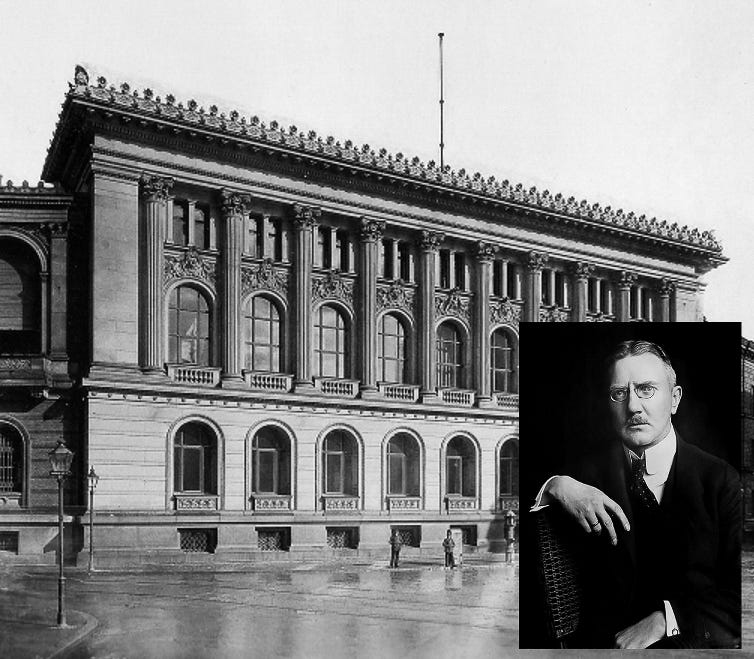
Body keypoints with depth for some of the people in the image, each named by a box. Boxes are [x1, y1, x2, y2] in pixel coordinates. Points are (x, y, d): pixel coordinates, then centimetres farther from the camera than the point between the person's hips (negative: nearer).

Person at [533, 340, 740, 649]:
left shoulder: (720, 479, 4)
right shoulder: (591, 471, 11)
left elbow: (741, 594, -3)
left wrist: (665, 619, -15)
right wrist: (557, 487, -11)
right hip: (606, 641, 1)